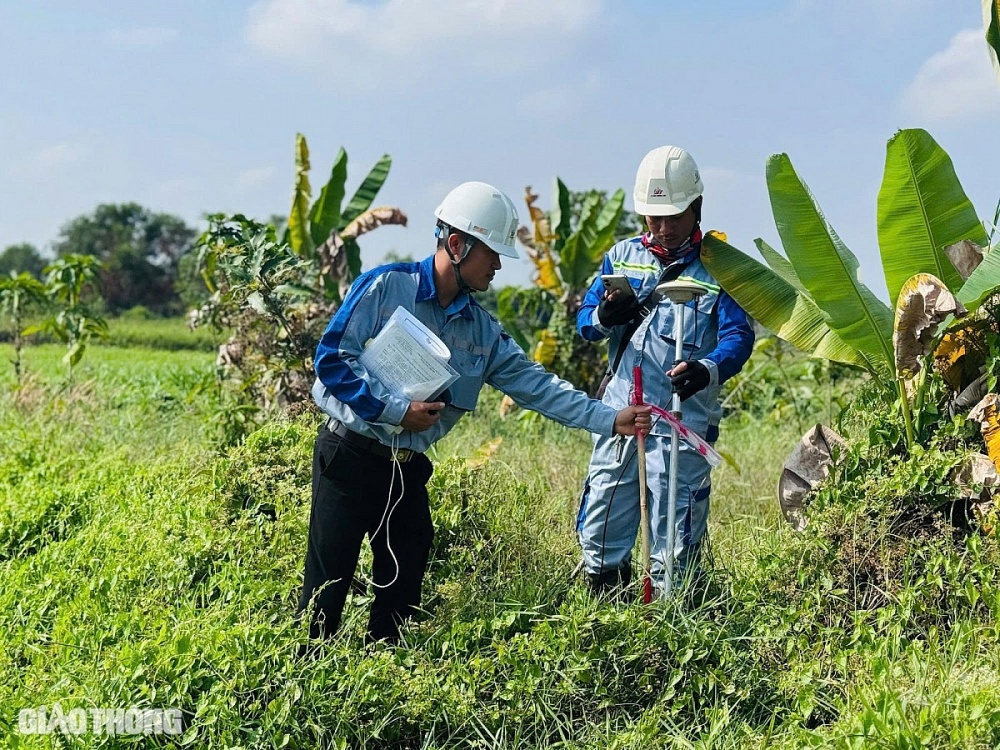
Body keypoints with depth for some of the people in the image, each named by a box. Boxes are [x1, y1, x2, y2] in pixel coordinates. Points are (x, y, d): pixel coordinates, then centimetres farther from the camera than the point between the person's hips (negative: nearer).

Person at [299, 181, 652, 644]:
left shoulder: (481, 329, 8)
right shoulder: (384, 287, -9)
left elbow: (533, 384, 5)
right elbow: (331, 359, -13)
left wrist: (611, 419, -3)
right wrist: (395, 410, -17)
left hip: (408, 470, 6)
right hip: (351, 455, -6)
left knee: (402, 593, 9)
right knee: (326, 590, -5)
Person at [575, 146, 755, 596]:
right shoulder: (623, 256, 11)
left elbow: (739, 335, -13)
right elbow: (584, 321, 11)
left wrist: (707, 370, -34)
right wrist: (604, 317, -14)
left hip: (682, 421, -4)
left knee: (673, 545, 0)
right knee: (600, 533, 9)